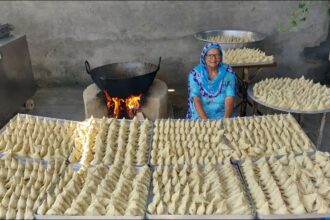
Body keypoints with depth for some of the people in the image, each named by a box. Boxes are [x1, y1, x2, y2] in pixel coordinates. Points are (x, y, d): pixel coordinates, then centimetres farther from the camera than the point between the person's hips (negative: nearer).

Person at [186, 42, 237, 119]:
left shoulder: (228, 72, -3)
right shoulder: (195, 73, -4)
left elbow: (230, 98, -10)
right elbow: (196, 99, -11)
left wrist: (226, 119, -25)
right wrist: (205, 120, -23)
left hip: (222, 114, 1)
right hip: (200, 113, -1)